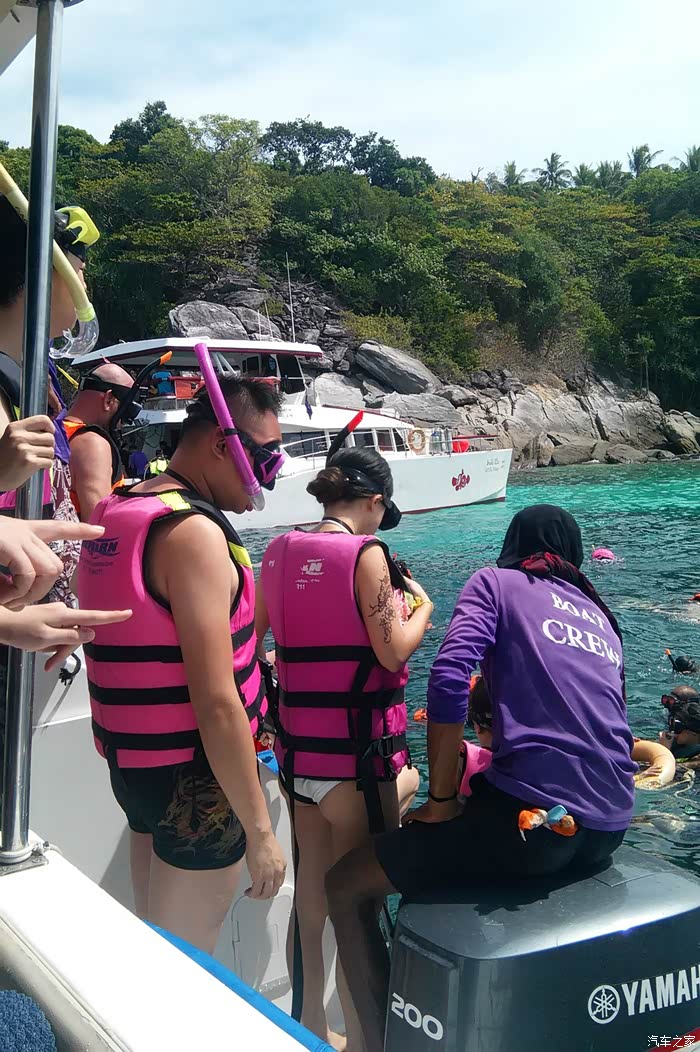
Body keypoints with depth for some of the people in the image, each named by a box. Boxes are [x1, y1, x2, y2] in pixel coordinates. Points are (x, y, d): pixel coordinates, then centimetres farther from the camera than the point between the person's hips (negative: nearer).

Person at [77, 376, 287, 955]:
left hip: (133, 768, 9)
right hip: (194, 782, -9)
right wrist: (259, 830, -19)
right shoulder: (195, 532, -21)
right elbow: (216, 705, -25)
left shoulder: (116, 513, 7)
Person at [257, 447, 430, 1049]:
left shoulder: (281, 551, 5)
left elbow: (256, 632, 13)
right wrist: (421, 607, 3)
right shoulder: (366, 553, -14)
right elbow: (393, 652, -14)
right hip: (355, 757, -7)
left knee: (312, 896, 21)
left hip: (296, 751, 7)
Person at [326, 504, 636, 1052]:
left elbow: (450, 680, -12)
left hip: (533, 815, -7)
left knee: (346, 886, 7)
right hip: (610, 830, 8)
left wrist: (441, 802, -4)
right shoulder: (601, 615, 23)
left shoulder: (496, 583, 4)